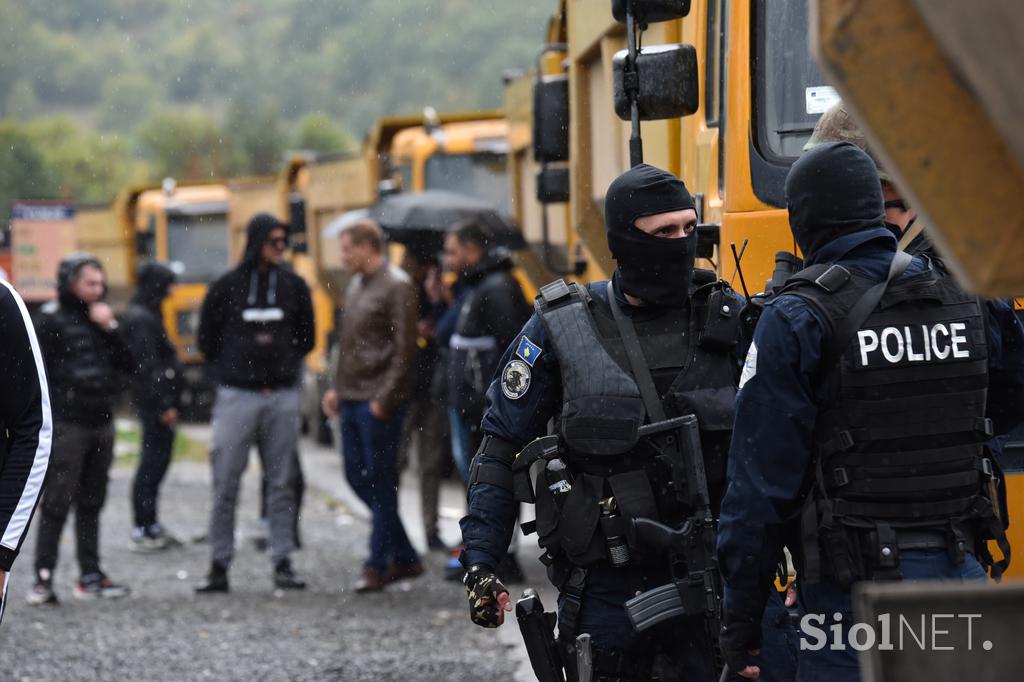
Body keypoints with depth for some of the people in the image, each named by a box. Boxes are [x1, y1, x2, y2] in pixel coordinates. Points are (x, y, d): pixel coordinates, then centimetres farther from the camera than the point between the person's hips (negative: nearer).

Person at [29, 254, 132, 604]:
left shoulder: (102, 318, 14)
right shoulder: (51, 320, -4)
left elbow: (127, 364, 7)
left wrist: (110, 330, -6)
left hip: (102, 422, 6)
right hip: (66, 425, -6)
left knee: (92, 502, 11)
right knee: (57, 502, -8)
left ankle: (91, 575, 17)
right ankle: (43, 578, -8)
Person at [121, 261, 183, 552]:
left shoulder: (147, 315, 17)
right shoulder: (141, 319, -15)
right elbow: (147, 365, -20)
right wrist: (164, 404, -20)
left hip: (156, 403, 10)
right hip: (154, 401, -10)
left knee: (156, 462, 14)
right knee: (152, 464, -7)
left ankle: (150, 526, 21)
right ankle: (143, 530, -4)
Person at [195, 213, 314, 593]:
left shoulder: (294, 286, 7)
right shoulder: (227, 287, 1)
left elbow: (306, 337, 16)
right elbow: (207, 340, 8)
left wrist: (285, 366, 9)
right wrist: (233, 370, 6)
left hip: (283, 396, 2)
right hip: (237, 397, -2)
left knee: (282, 483, 5)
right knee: (225, 486, -2)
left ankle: (282, 562, 9)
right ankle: (219, 566, 3)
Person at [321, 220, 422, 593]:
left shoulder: (397, 286, -10)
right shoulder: (356, 286, 17)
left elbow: (404, 349, -14)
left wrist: (385, 398, -17)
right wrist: (338, 388, 15)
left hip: (378, 401, -9)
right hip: (352, 398, 9)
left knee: (380, 481, -2)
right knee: (357, 477, 9)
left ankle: (378, 565, 5)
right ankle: (404, 557, 18)